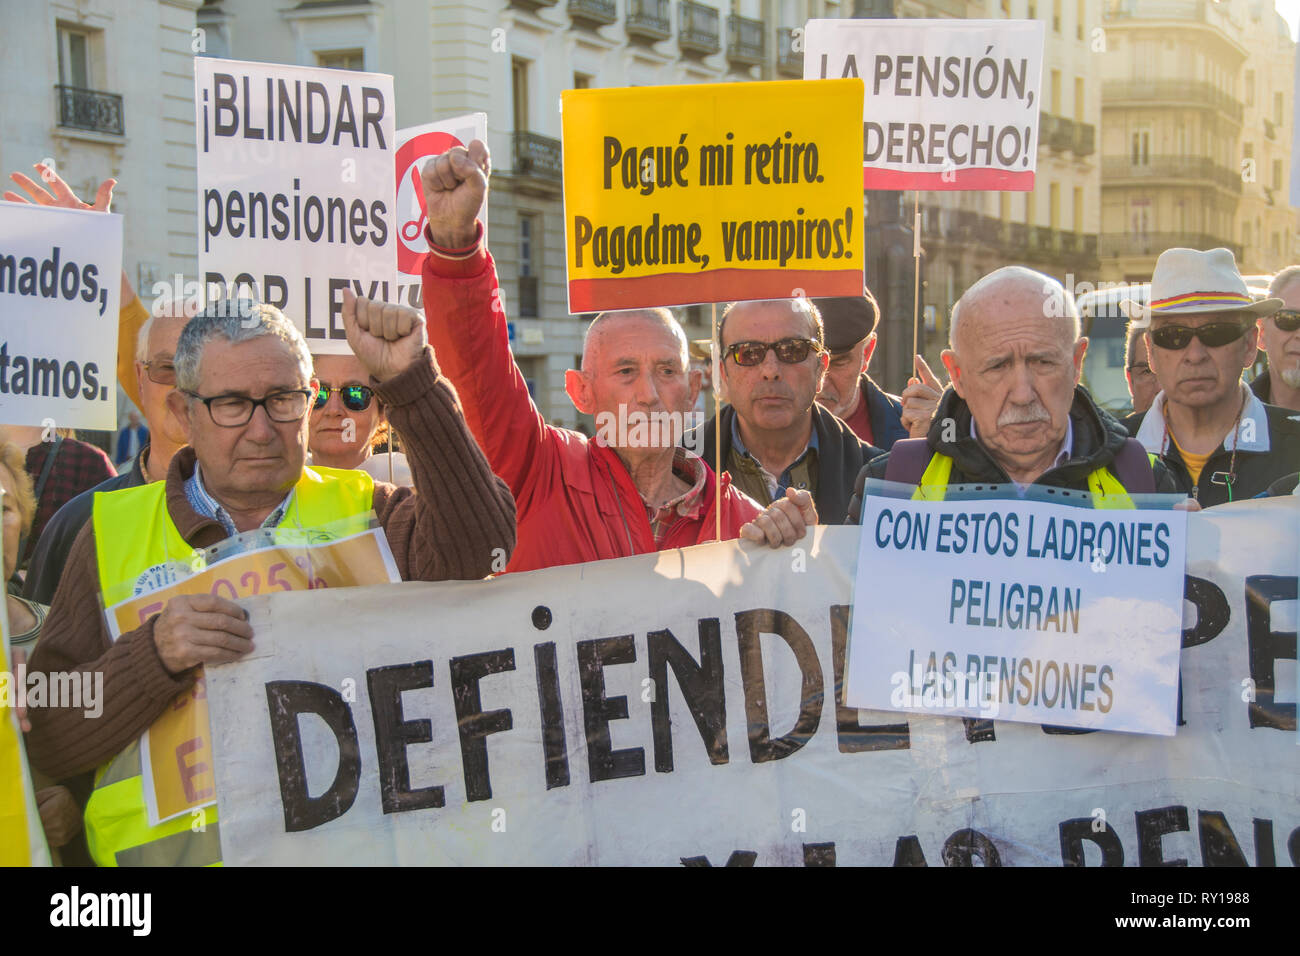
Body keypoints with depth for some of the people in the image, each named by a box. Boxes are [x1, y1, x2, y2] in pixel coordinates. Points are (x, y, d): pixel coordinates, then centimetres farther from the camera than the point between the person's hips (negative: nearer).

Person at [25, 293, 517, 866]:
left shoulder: (361, 509, 13)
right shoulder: (115, 528, 10)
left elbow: (479, 548, -7)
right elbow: (45, 741, 5)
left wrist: (410, 383, -10)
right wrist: (155, 654, -12)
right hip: (169, 844, 0)